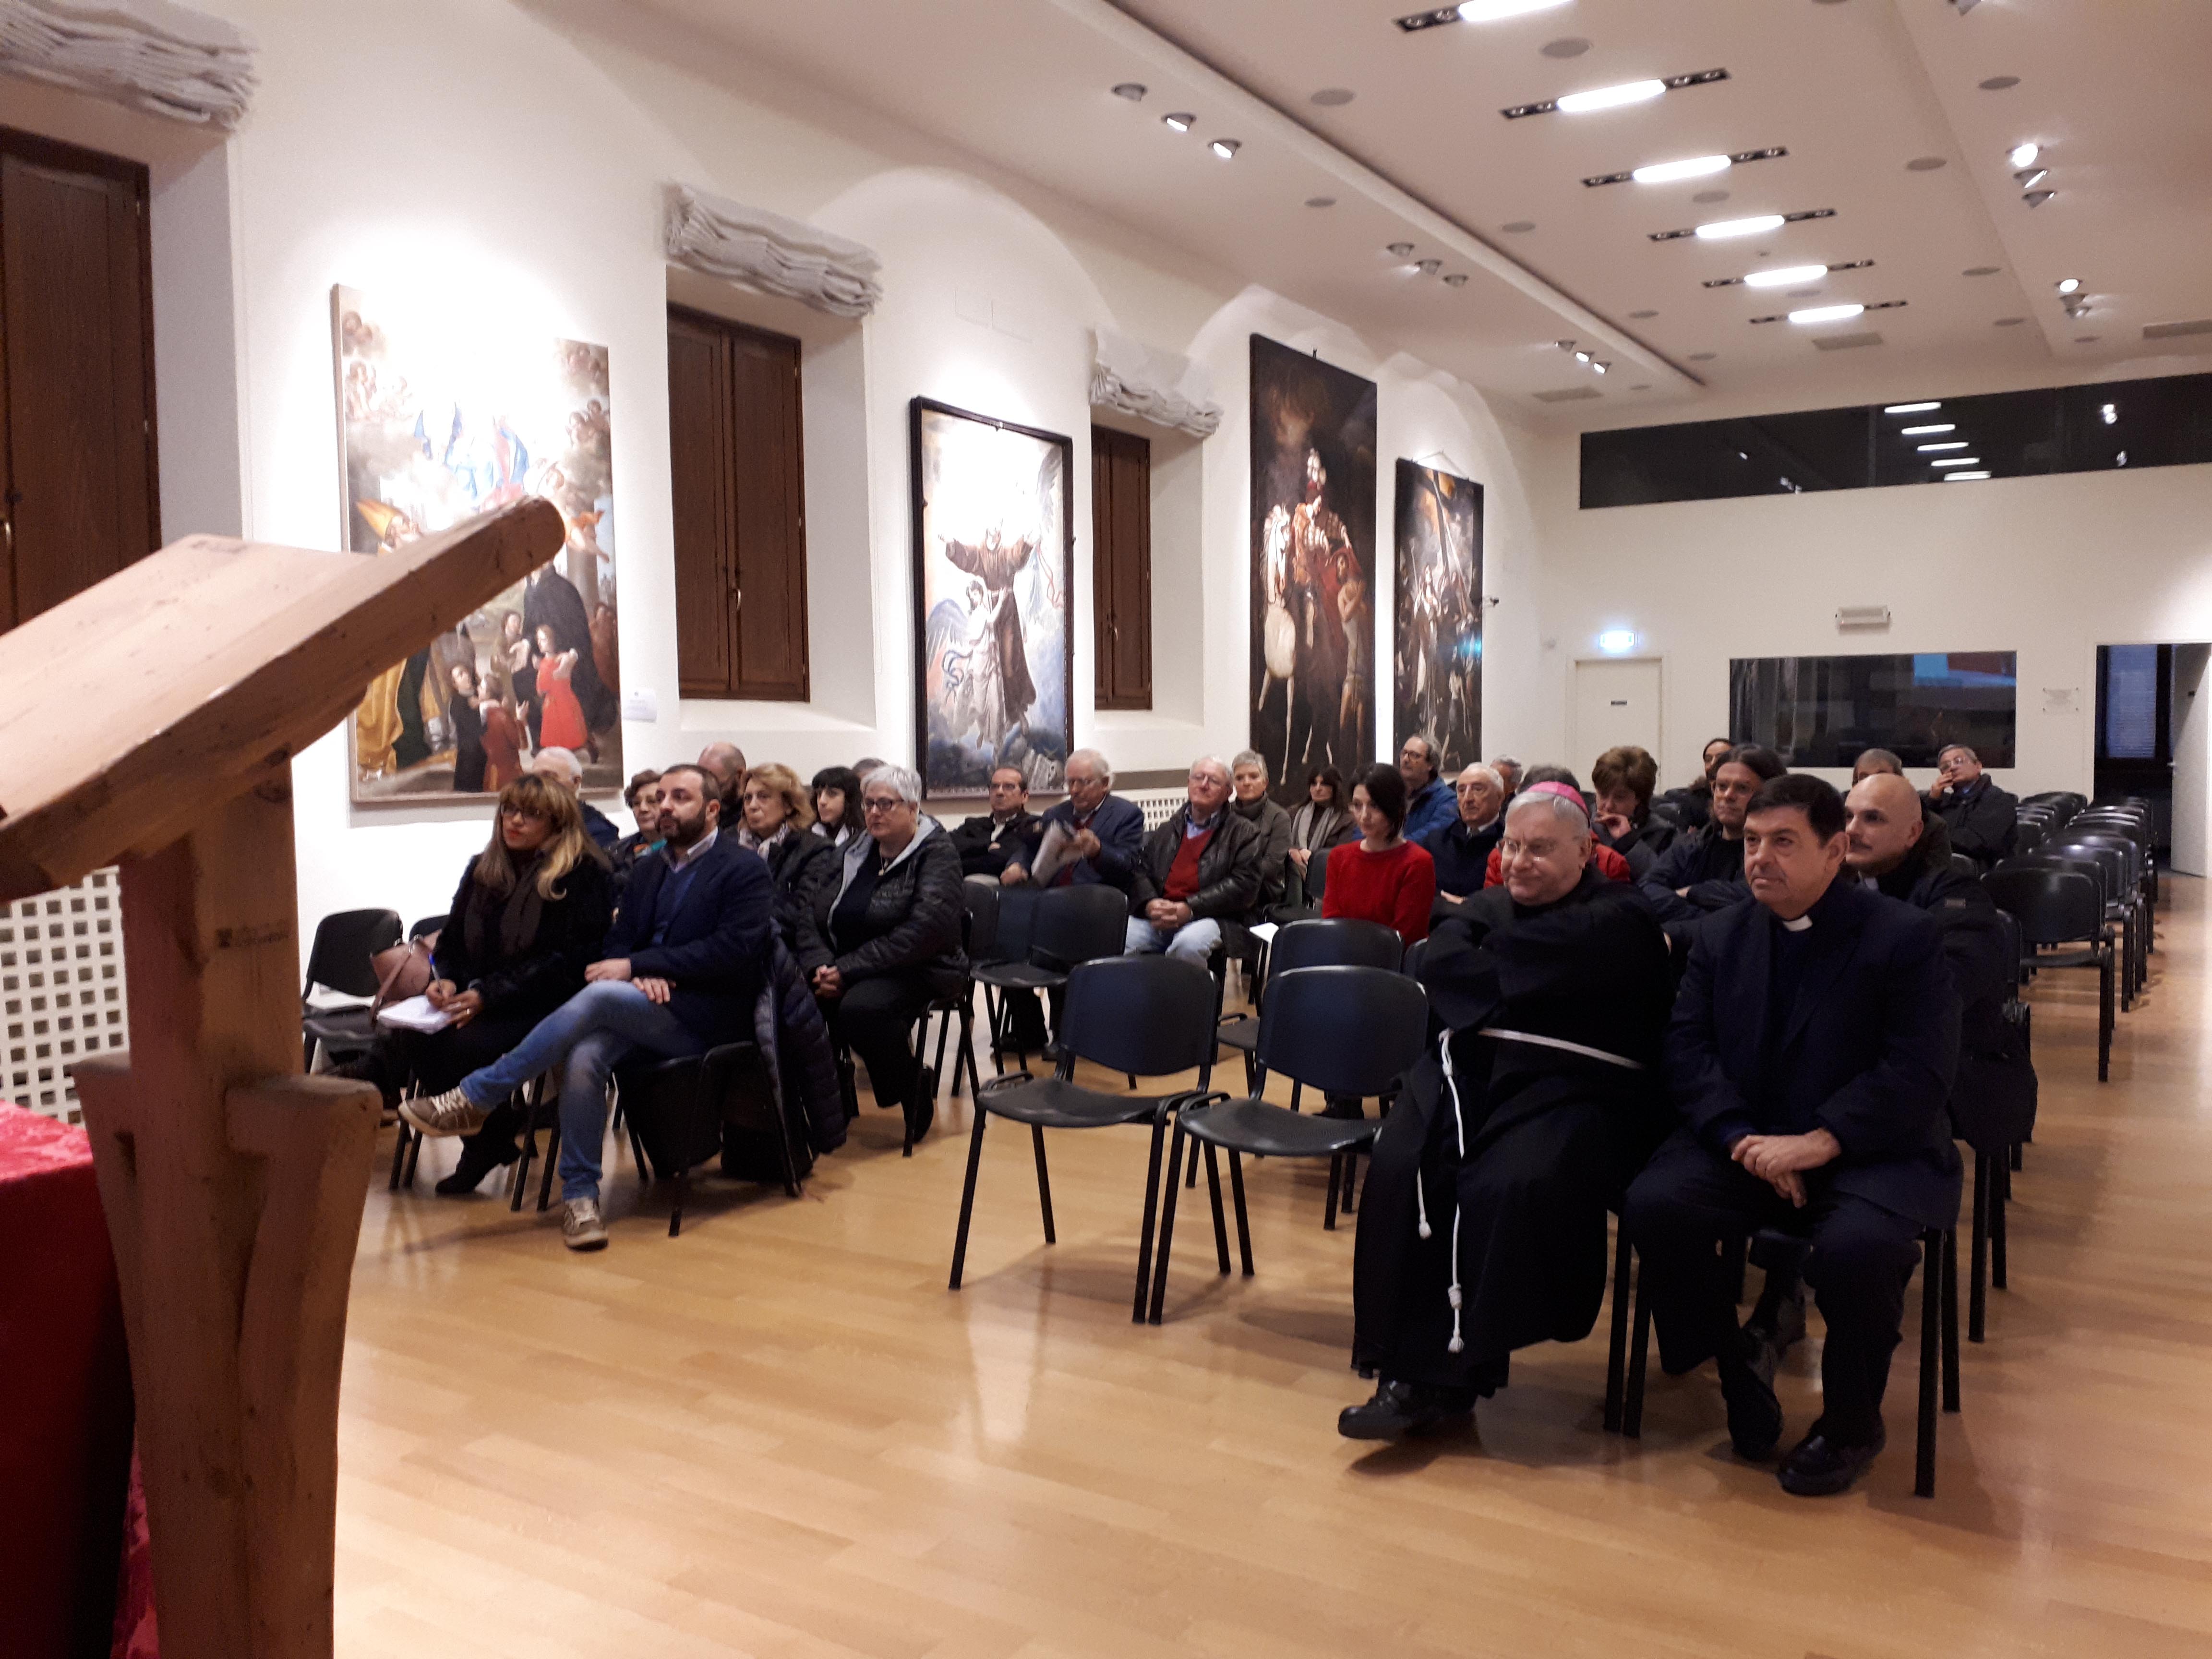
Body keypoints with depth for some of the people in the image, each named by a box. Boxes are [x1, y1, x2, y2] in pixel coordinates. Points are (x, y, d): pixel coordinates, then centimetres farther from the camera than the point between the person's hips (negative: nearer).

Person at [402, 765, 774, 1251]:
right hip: (643, 1008, 6)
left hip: (705, 1019, -5)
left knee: (599, 996, -29)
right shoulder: (650, 869, 21)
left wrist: (636, 965, -15)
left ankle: (472, 1099, -20)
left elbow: (732, 953, -14)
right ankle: (579, 1196, -17)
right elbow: (617, 940, 14)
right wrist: (641, 974, -11)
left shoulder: (745, 872, -1)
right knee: (583, 1056, -27)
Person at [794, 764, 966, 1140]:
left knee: (860, 1007, -35)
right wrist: (820, 966, -12)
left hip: (918, 971, -5)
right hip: (849, 971, 5)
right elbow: (814, 915, 10)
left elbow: (925, 930, -18)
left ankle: (915, 1091, -9)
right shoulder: (855, 851, 15)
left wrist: (848, 971, -21)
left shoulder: (936, 852, -5)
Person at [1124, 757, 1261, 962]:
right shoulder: (1168, 830, 24)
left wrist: (1189, 908, -12)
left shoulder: (1243, 834, 11)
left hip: (1207, 917, -3)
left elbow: (1244, 884, -2)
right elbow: (1139, 869, 16)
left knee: (1189, 943, -37)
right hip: (1157, 917, 3)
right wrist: (1149, 903, -8)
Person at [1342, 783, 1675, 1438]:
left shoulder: (1619, 917, 2)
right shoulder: (1489, 906, 23)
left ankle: (1455, 1371, -18)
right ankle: (1408, 1368, -20)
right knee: (1403, 1170, -24)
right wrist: (1519, 991, -6)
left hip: (1574, 1089, -5)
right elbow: (1440, 964, 3)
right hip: (1472, 1071, 5)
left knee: (1513, 1187, -32)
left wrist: (1483, 978, 7)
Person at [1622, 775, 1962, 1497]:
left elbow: (1918, 1071, -13)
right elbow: (1688, 1049, 1)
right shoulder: (1720, 936, 11)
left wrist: (1816, 1143, -23)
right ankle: (1737, 1362, 5)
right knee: (1654, 1206, -24)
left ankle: (1851, 1421, -3)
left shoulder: (1905, 937, -3)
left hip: (1869, 1152, -3)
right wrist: (1742, 1139, -17)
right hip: (1743, 1145, 4)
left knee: (1857, 1246, -35)